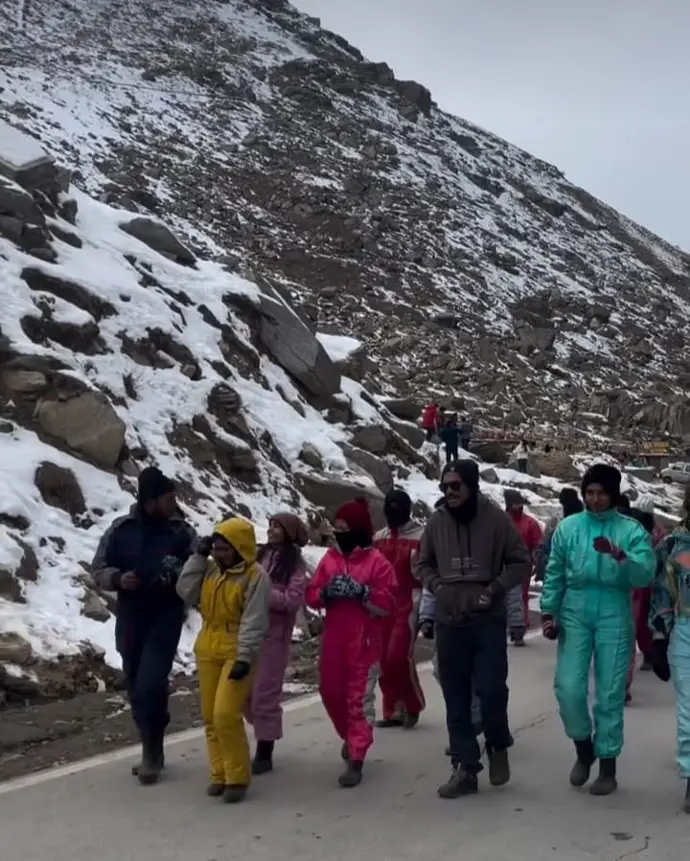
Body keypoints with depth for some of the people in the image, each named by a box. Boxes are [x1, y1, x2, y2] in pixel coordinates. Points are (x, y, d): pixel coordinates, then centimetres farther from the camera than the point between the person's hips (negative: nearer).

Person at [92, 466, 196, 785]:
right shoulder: (121, 529, -1)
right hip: (129, 621, 3)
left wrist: (179, 575, -23)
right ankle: (152, 750, 29)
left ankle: (152, 753, 4)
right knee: (136, 690, 13)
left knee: (150, 688, -12)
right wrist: (118, 578, -16)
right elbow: (99, 568, 4)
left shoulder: (182, 532, -5)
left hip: (166, 621, -3)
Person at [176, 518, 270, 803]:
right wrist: (198, 557, -3)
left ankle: (237, 778, 1)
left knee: (226, 715, -13)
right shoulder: (210, 569, 8)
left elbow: (253, 622, -16)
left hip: (237, 653, -7)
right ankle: (220, 774, 21)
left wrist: (245, 658, -21)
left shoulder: (255, 576, -12)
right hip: (208, 650, 7)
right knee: (211, 716, 9)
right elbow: (187, 594, -1)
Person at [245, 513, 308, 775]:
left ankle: (264, 754, 10)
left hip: (273, 635, -6)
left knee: (265, 693, -1)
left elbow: (294, 599, -16)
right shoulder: (261, 555, 12)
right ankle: (263, 742, 27)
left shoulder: (295, 563, -5)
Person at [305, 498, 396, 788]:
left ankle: (356, 761, 2)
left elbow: (388, 603, -11)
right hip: (333, 640, 6)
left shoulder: (377, 561, -7)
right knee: (331, 692, 15)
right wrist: (326, 592, -14)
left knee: (360, 699, -2)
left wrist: (361, 592, -23)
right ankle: (351, 737, 41)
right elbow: (311, 595, 7)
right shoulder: (329, 559, 8)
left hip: (365, 642, -5)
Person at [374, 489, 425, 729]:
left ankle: (413, 705, 11)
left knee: (399, 657, -11)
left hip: (408, 606, -6)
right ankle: (394, 711, 18)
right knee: (384, 661, 7)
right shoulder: (379, 538, 11)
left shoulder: (421, 537, -8)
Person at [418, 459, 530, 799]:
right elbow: (424, 563, 17)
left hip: (488, 620, -3)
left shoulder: (495, 519, -7)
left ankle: (498, 747, 24)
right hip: (449, 622, 3)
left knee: (491, 690, -6)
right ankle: (465, 769, 15)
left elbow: (521, 562, 0)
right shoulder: (437, 521, 2)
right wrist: (436, 586, -1)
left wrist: (495, 588, -11)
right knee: (456, 698, 6)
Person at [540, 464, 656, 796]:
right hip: (575, 614, 1)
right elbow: (554, 574, 8)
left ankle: (607, 763, 18)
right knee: (568, 687, -4)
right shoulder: (568, 527, 4)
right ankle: (583, 746, 22)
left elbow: (646, 574, -12)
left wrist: (619, 556, -28)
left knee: (610, 694, 4)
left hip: (614, 616, -1)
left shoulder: (631, 529, -1)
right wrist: (548, 612, 1)